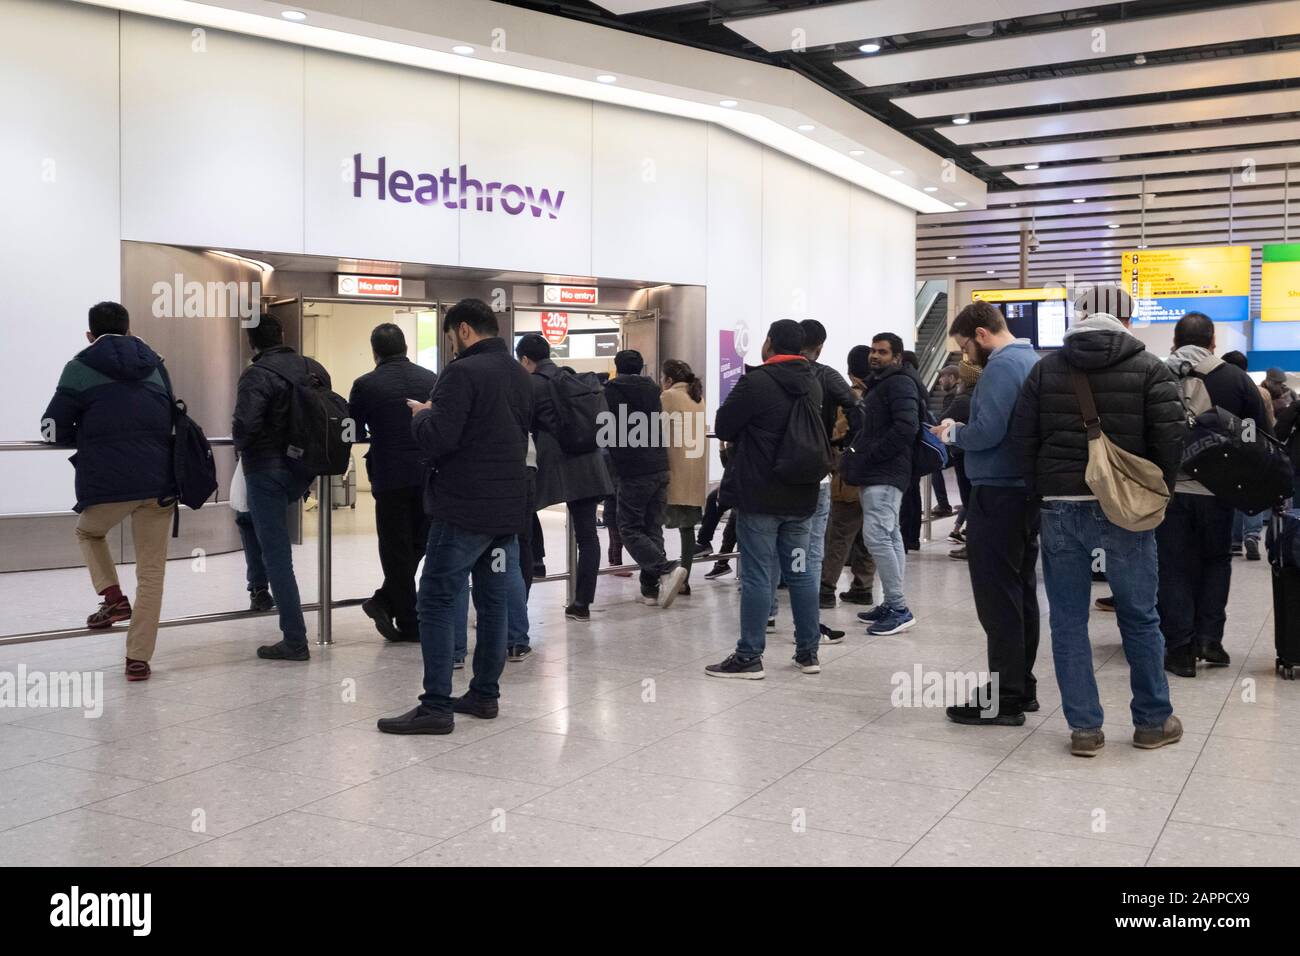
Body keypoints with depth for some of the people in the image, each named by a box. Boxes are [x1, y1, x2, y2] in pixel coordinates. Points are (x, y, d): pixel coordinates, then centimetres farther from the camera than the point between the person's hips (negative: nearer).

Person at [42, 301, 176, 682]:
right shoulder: (155, 365, 15)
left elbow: (53, 428, 3)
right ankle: (138, 659, 9)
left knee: (89, 532, 30)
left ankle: (113, 596, 11)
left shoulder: (82, 367, 3)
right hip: (159, 482, 3)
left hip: (107, 483, -3)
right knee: (151, 572, 9)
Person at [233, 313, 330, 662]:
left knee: (277, 555, 0)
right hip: (304, 468, 7)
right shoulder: (315, 368, 6)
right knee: (250, 518, 32)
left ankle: (295, 640, 2)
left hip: (267, 469, -7)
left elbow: (245, 424, -25)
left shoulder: (257, 374, -14)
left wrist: (241, 444, -3)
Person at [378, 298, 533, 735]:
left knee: (437, 601, -2)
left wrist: (422, 415, 0)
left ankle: (436, 707, -3)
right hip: (509, 507, 8)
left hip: (465, 510, -8)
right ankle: (484, 694, 20)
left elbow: (438, 440, -21)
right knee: (493, 601, 13)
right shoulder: (520, 375, 12)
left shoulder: (463, 371, -14)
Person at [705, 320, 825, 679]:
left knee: (757, 575, -3)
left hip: (759, 494, -6)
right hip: (801, 495, 7)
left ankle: (749, 656, 2)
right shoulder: (813, 383, 8)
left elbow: (722, 427, -6)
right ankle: (808, 651, 18)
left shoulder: (756, 382, -15)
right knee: (801, 572, 12)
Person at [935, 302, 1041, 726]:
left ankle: (1004, 698, -1)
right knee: (1022, 591, 14)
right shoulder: (1032, 360, 15)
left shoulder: (1001, 365, -15)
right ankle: (1022, 687, 23)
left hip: (998, 495, -10)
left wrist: (952, 433, -4)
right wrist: (961, 430, 11)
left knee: (998, 598, -5)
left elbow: (986, 432, -23)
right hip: (1027, 491, 10)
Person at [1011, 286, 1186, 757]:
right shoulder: (1149, 369, -2)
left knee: (1068, 622, 7)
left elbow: (1023, 436, 2)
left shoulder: (1046, 367, 5)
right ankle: (1153, 721, 23)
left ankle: (1084, 727, 10)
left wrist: (1041, 492, 9)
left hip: (1061, 509, 1)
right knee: (1140, 619, 12)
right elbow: (1171, 438, -8)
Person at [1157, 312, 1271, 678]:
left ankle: (1180, 648, 5)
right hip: (1216, 490, 1)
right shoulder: (1236, 379, 0)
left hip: (1167, 489, -1)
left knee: (1174, 568, 6)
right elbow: (1263, 436, 2)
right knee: (1216, 561, 18)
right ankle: (1209, 637, 12)